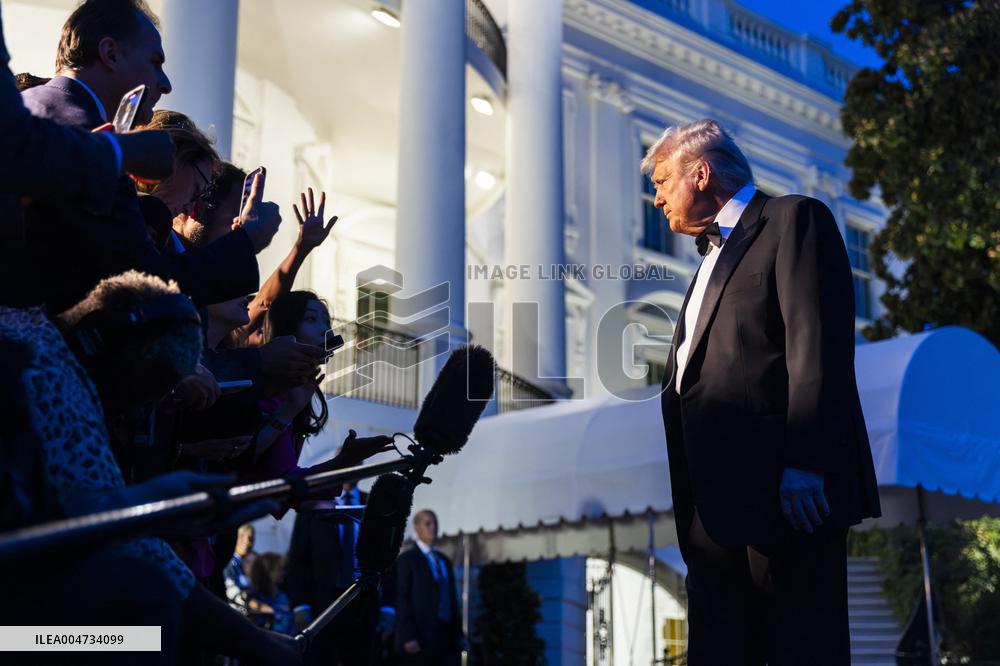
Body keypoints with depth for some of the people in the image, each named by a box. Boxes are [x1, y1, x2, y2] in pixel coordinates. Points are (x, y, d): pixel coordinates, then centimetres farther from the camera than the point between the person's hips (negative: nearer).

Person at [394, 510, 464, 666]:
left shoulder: (444, 561, 19)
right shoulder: (407, 559, -1)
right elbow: (402, 600, -8)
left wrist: (459, 634, 12)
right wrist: (408, 638, -15)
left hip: (447, 637, 6)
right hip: (420, 638, -6)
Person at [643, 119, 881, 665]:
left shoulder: (794, 220, 0)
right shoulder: (714, 256, 27)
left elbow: (817, 348, -13)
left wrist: (805, 464, -22)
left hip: (784, 491, -9)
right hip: (717, 505, 9)